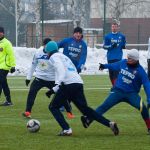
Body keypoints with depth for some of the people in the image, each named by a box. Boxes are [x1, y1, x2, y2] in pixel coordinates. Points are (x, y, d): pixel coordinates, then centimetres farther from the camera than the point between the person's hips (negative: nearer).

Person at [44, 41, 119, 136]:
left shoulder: (53, 57, 7)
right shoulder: (64, 57, 33)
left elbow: (60, 68, -13)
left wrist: (60, 83, -27)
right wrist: (54, 90, 29)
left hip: (68, 84, -8)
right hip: (79, 83, 8)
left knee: (53, 107, 8)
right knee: (85, 108, 14)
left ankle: (66, 130, -9)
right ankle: (110, 124, 3)